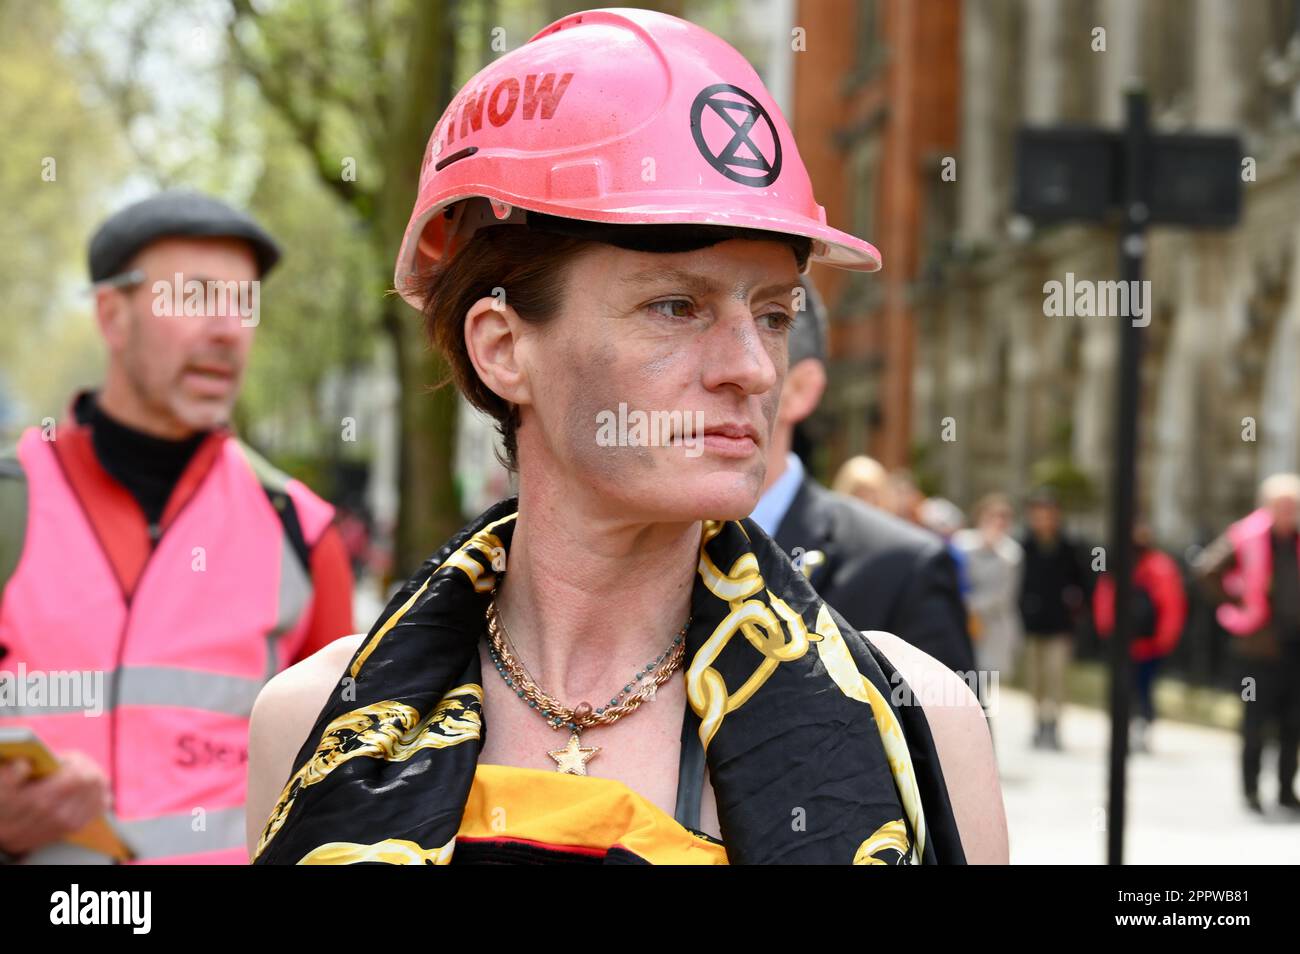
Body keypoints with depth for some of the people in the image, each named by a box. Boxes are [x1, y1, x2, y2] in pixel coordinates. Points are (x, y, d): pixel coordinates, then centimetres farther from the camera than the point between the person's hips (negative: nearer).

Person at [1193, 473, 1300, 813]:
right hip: (1261, 641, -5)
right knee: (1256, 717, 1)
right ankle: (1251, 788, 12)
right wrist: (1234, 603, -8)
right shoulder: (1246, 538, -8)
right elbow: (1205, 570, -10)